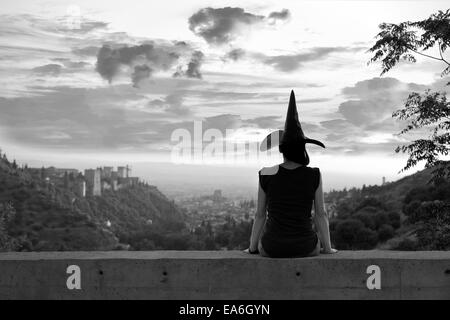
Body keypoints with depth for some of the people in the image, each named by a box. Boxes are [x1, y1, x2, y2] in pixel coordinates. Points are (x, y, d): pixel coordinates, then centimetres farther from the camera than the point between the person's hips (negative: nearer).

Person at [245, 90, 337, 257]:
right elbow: (321, 214, -2)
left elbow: (260, 215, 0)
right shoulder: (315, 175, -8)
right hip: (306, 248, 0)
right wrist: (327, 248, 11)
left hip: (272, 248, 0)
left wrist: (252, 247, 12)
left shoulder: (266, 175, -8)